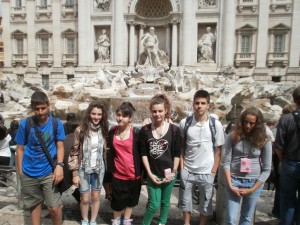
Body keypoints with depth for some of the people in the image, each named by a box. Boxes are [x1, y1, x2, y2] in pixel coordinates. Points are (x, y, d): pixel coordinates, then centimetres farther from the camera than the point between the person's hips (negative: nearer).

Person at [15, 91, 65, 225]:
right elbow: (20, 149, 0)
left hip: (49, 172, -1)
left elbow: (60, 147, -4)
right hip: (29, 173, 1)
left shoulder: (57, 123, -9)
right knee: (34, 204, 20)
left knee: (54, 207, 2)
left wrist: (59, 165, -19)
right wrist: (20, 173, 2)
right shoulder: (25, 124, -8)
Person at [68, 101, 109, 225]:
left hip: (99, 169, 2)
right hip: (83, 169, -2)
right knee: (84, 199, 9)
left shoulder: (103, 130, -3)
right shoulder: (80, 130, -12)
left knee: (96, 197, 14)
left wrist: (107, 167, 4)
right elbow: (74, 152, -9)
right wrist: (75, 174, -9)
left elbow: (105, 151, 6)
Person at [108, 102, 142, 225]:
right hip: (118, 174, 2)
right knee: (117, 200, 17)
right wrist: (111, 168, 13)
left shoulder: (136, 132, -15)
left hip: (133, 174, -2)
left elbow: (141, 153, -9)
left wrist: (141, 172, -7)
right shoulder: (112, 131, -2)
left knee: (131, 199, 19)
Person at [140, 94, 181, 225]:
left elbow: (177, 154, -3)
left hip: (168, 174, 0)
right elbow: (143, 154, -2)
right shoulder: (145, 130, -5)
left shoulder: (174, 130, -7)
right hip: (153, 174, 0)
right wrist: (150, 174, -6)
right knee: (154, 204, 2)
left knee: (165, 202, 16)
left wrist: (173, 172, -6)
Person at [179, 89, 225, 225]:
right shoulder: (184, 123, -6)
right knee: (186, 200, 18)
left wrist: (213, 171, -4)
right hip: (187, 170, 1)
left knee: (206, 202, 15)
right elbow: (181, 147, 2)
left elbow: (218, 150, -2)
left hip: (206, 172, -1)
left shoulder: (215, 124, -8)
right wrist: (182, 167, -2)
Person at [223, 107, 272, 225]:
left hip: (254, 183, 1)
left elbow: (266, 169, -2)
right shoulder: (233, 136, -4)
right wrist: (230, 185, -10)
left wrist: (252, 189, -6)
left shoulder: (264, 141, -3)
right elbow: (227, 162, -5)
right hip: (234, 181, -1)